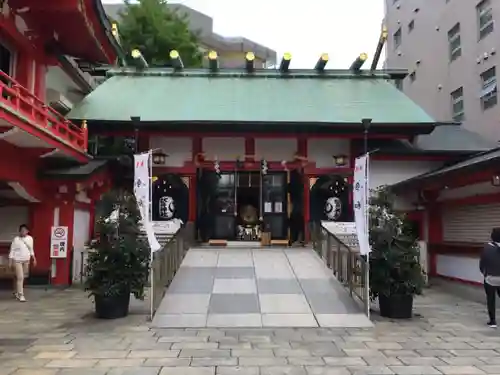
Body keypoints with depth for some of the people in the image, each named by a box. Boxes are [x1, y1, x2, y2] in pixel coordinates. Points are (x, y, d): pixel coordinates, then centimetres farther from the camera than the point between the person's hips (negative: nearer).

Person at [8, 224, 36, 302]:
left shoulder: (30, 238, 3)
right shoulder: (16, 239, -10)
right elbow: (12, 251, -8)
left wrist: (34, 259, 10)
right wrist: (10, 262, -11)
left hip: (26, 260, 5)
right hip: (17, 260, -5)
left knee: (21, 277, 14)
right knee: (20, 277, -10)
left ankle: (16, 292, 33)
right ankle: (21, 295, -5)